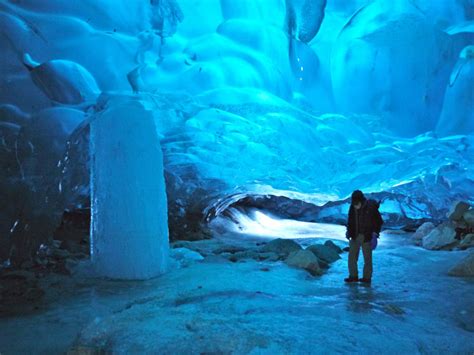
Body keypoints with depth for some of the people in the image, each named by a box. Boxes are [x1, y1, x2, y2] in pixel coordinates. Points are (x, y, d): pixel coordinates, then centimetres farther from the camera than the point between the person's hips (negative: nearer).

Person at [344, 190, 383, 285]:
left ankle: (367, 278, 14)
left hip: (367, 237, -4)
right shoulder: (352, 207, 0)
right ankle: (353, 276, 17)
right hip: (355, 236, 5)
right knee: (352, 256, 6)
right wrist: (348, 231, 4)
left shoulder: (371, 207, -13)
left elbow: (379, 221, -5)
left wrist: (375, 233, -12)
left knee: (367, 258, 4)